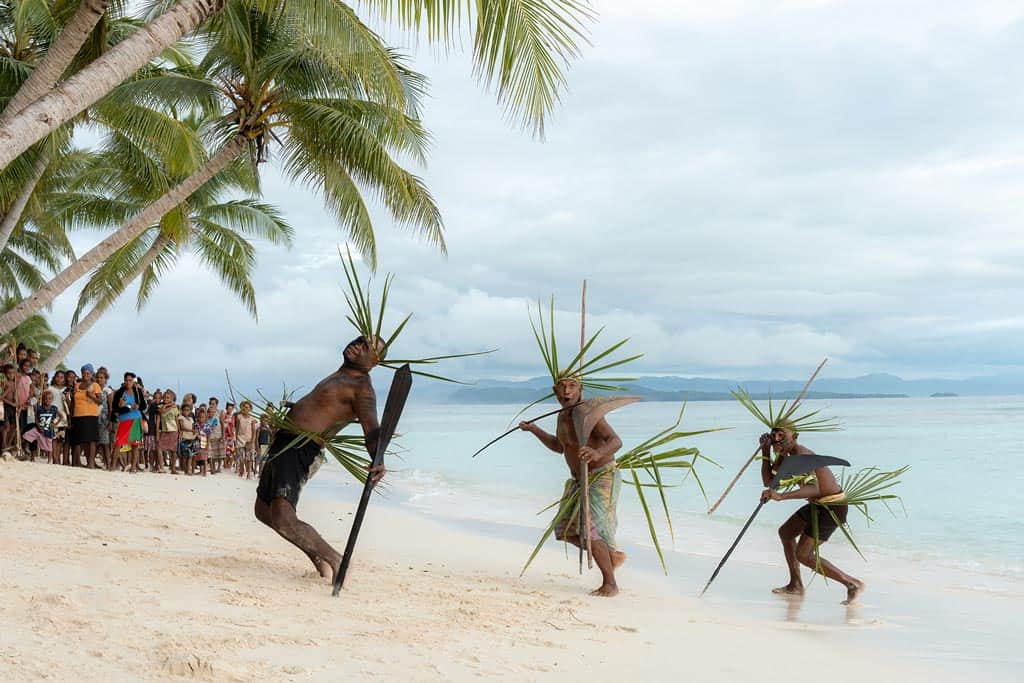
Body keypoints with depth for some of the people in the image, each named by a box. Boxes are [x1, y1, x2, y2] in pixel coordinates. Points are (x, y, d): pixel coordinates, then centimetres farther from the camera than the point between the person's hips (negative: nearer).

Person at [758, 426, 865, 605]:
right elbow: (769, 482, 7)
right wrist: (765, 452, -3)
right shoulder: (785, 456, 4)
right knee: (785, 532, 22)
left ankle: (852, 584, -4)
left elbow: (814, 489, -41)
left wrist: (781, 496, -51)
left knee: (803, 554, -10)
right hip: (819, 504, 11)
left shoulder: (801, 456, -26)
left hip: (833, 506, -11)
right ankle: (795, 585, 33)